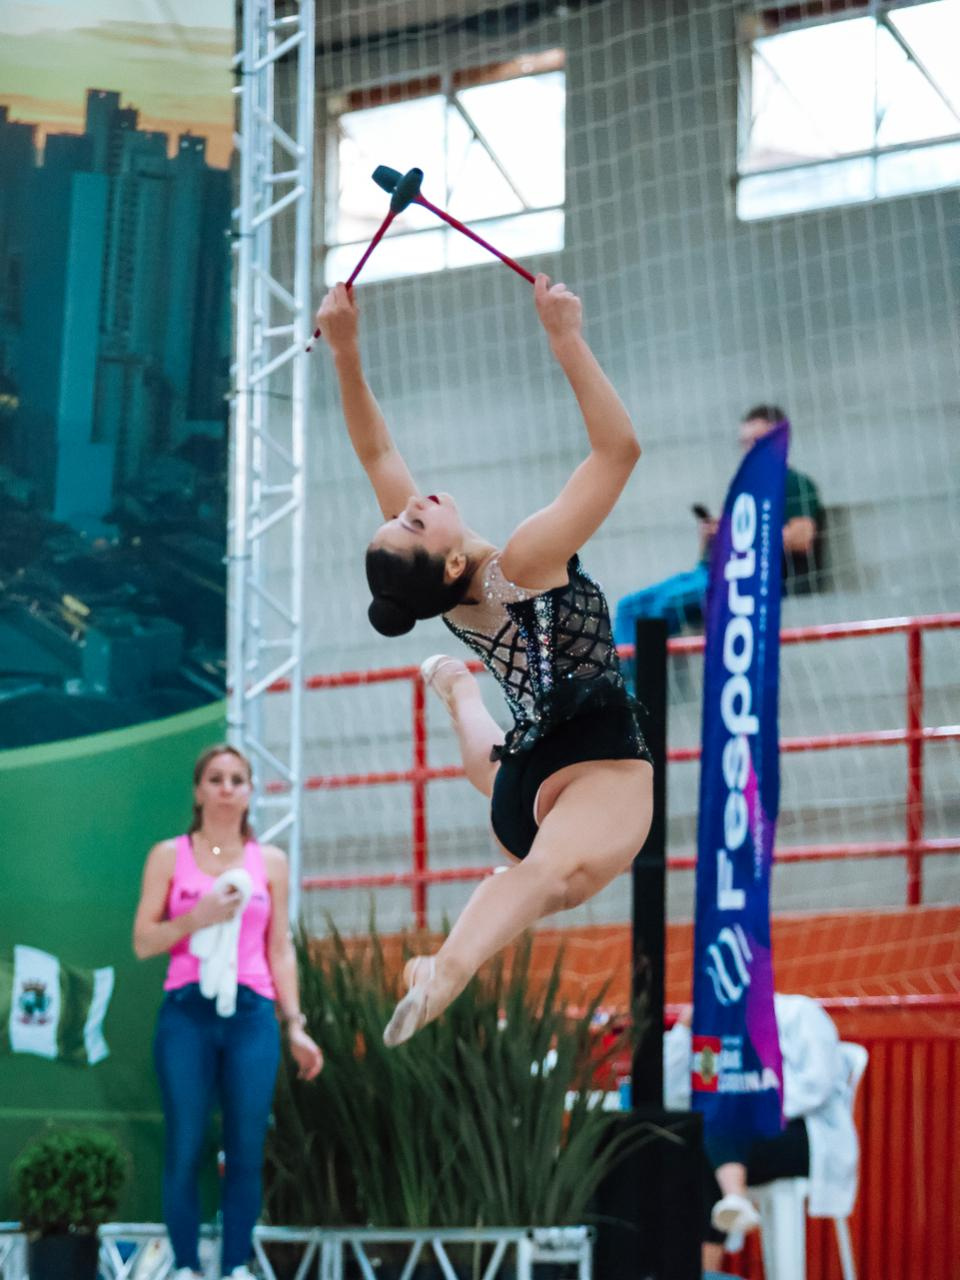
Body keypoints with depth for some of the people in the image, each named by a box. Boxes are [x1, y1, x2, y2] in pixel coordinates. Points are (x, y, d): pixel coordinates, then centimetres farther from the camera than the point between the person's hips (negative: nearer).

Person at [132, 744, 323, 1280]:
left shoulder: (270, 862, 12)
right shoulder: (170, 856, 7)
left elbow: (280, 949, 13)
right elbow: (144, 942, 3)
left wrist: (295, 1025, 7)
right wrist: (198, 918, -13)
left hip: (252, 1014, 1)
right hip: (187, 1013, -1)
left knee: (247, 1150, -1)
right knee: (185, 1149, -2)